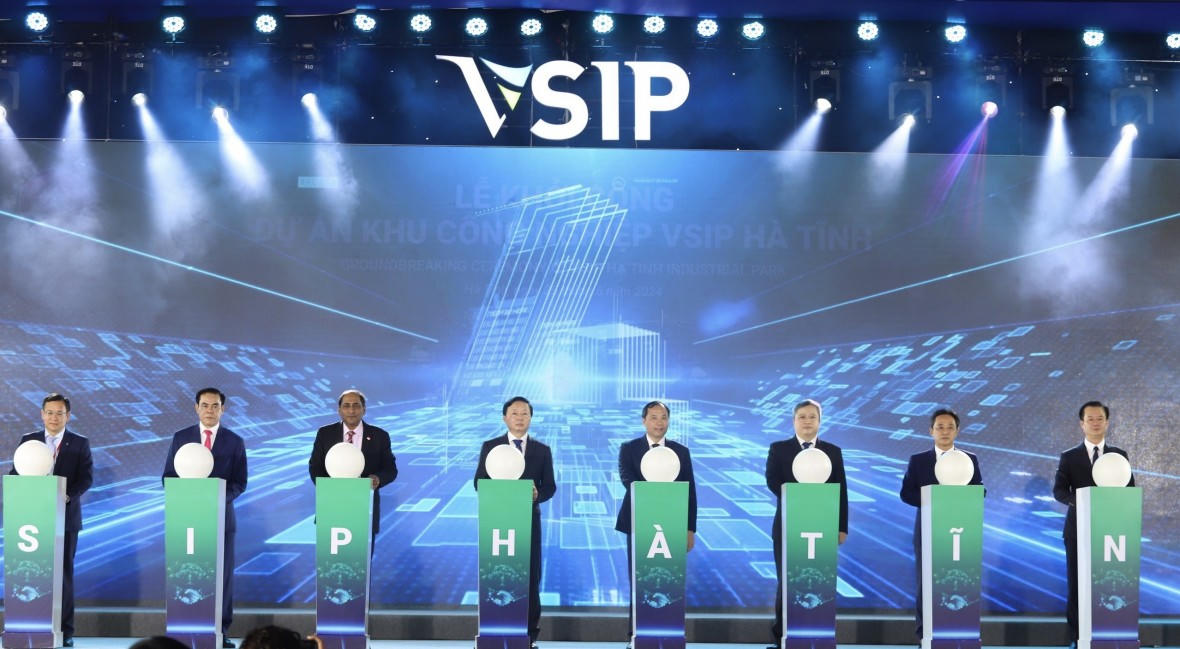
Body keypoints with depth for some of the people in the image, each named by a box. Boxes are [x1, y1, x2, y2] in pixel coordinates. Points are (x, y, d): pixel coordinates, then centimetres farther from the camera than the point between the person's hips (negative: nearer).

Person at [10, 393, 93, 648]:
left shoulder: (79, 444, 5)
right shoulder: (28, 441, 10)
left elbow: (86, 478, -4)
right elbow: (16, 474, 6)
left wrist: (67, 495, -21)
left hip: (65, 516, -1)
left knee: (63, 574, 2)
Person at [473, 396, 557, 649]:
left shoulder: (542, 451, 8)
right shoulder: (490, 447, 5)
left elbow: (550, 486, 6)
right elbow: (479, 482, 3)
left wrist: (537, 494, -16)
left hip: (529, 519, 1)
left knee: (530, 576, 2)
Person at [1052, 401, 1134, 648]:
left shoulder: (1119, 456, 9)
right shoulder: (1069, 457, 5)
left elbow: (1130, 490, 7)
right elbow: (1059, 491, -2)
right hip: (1078, 528, -1)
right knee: (1077, 583, 1)